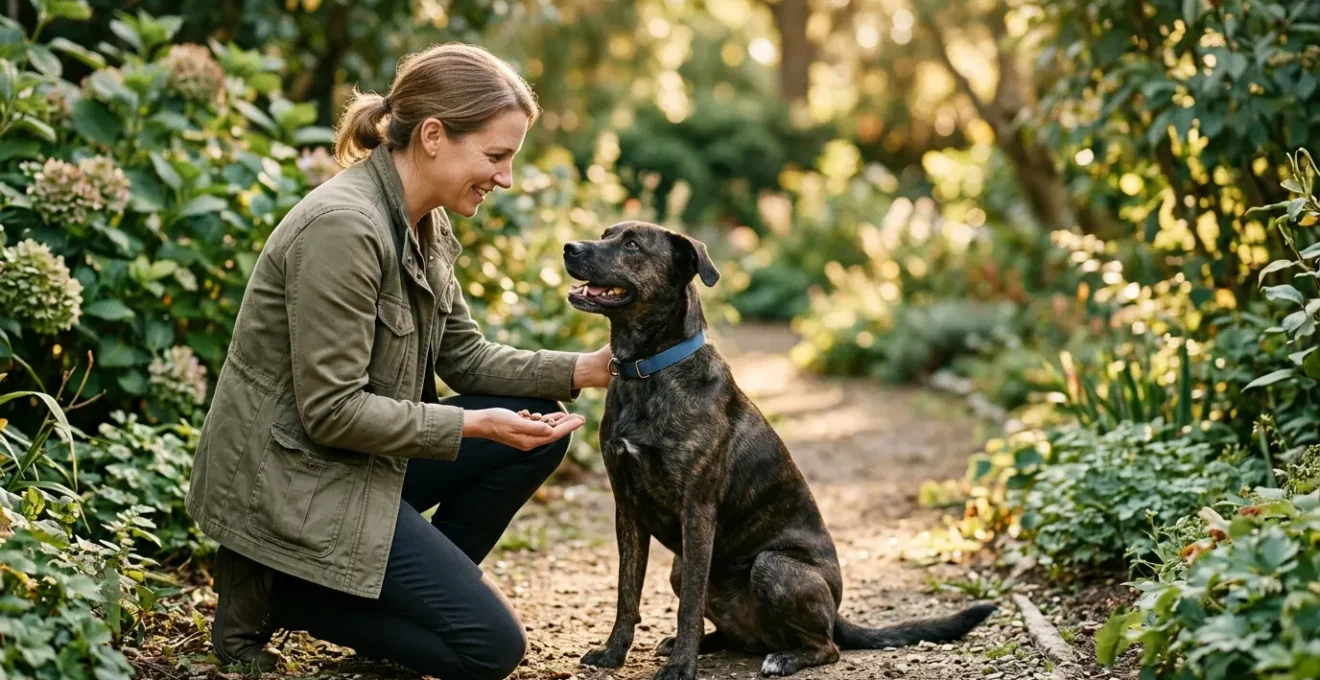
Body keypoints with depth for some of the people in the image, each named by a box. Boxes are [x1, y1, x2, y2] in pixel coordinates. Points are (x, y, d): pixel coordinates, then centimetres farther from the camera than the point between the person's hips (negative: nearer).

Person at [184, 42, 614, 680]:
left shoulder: (424, 226, 5)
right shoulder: (344, 226, -24)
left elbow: (466, 358, 10)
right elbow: (331, 411, -24)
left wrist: (583, 369, -2)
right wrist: (473, 426, -19)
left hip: (358, 457, 9)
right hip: (288, 482, -9)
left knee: (540, 426, 5)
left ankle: (427, 582, 12)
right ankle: (274, 592, 0)